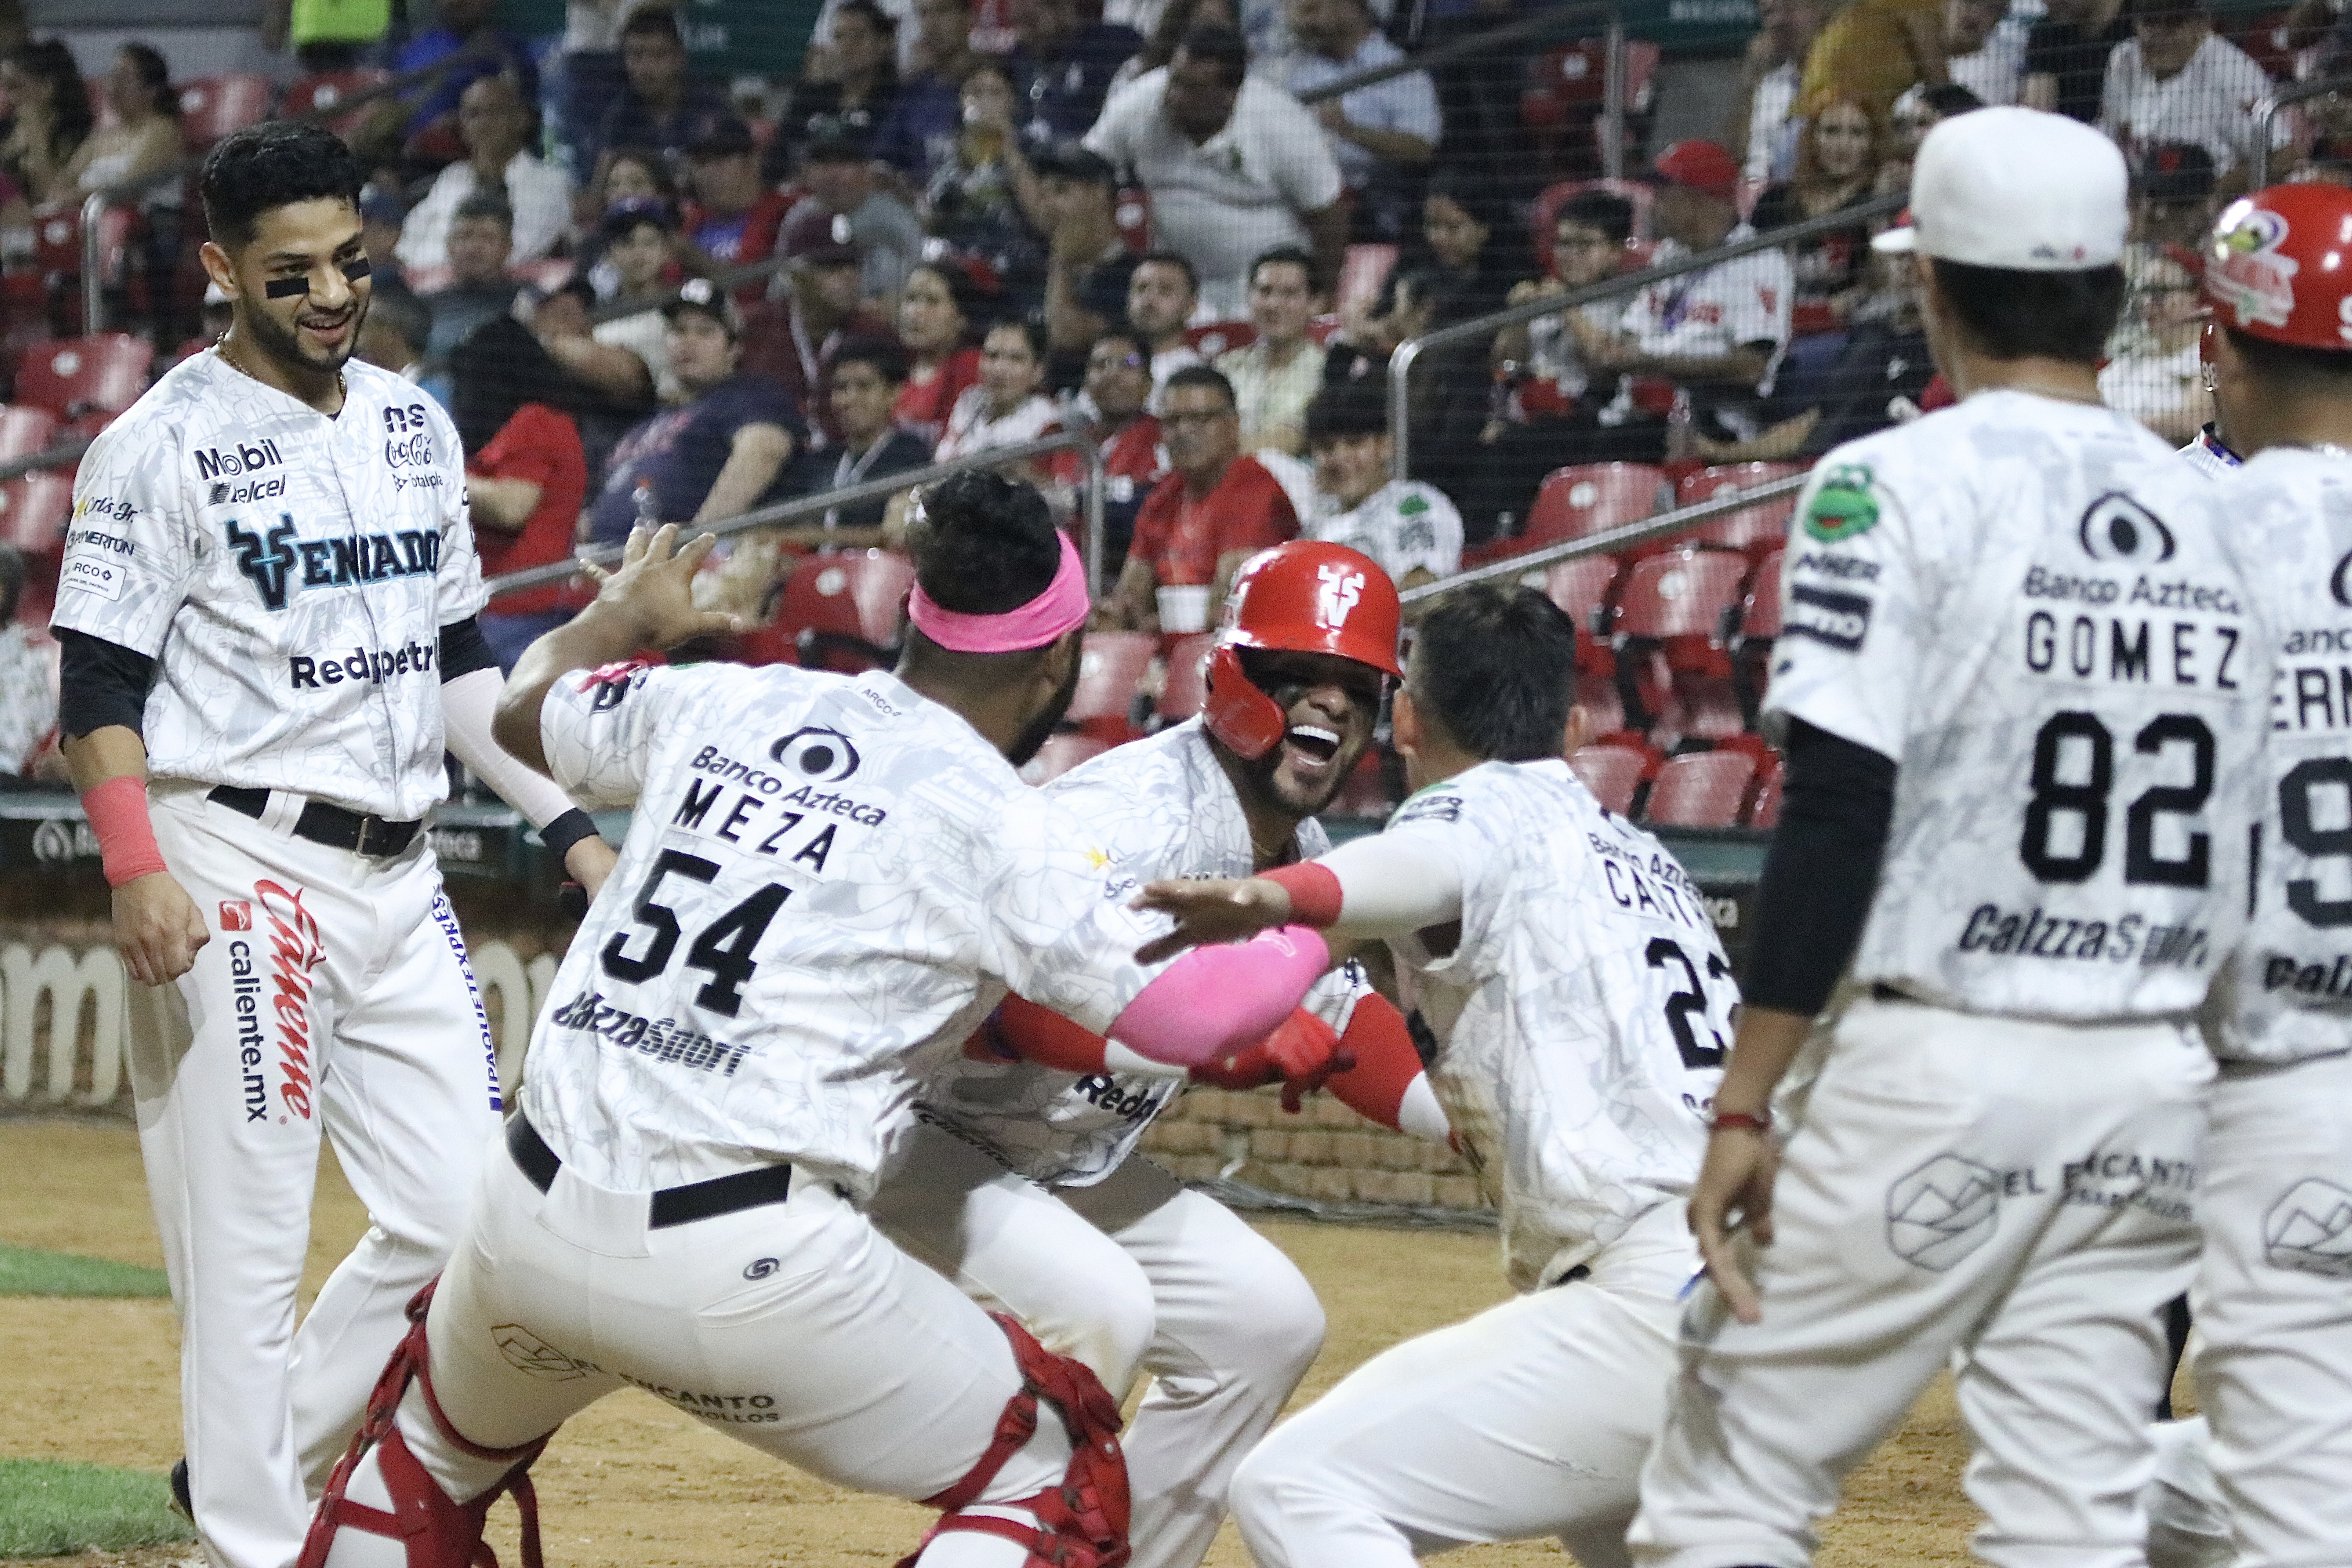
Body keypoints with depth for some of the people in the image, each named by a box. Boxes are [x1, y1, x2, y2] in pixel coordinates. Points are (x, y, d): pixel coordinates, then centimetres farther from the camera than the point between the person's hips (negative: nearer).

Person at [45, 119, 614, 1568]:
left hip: (398, 876, 7)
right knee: (249, 1235, -7)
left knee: (462, 1217, 3)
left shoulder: (415, 428, 14)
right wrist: (136, 870, -21)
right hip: (238, 864, -7)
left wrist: (567, 822, 12)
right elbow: (101, 685, -8)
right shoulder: (166, 445, -6)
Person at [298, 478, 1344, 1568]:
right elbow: (1191, 1018, -5)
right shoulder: (1001, 826, -3)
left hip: (530, 1221, 6)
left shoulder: (727, 705, 13)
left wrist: (623, 614, 52)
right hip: (748, 1267, -6)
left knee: (445, 1439, 35)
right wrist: (1318, 933, 14)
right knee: (1051, 1473, 11)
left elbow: (529, 709, 32)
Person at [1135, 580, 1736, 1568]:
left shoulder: (1481, 811, 2)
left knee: (1298, 1487, -13)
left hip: (1663, 1302, -9)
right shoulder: (1641, 854, 24)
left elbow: (1427, 867, -22)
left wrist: (1269, 898, -43)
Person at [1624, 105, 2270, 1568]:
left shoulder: (1901, 488, -8)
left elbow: (1839, 817, -14)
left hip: (1941, 1065, -5)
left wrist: (1743, 1108, -11)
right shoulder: (2213, 514, 10)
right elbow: (2245, 843, 12)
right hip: (2156, 1089, 6)